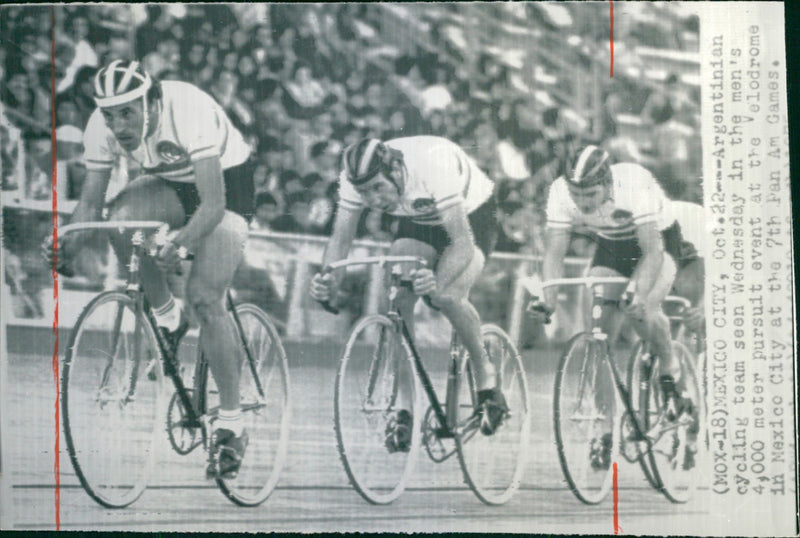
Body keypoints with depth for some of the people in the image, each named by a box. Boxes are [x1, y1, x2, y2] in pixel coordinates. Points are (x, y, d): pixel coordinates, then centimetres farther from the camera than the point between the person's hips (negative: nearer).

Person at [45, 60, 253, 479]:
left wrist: (182, 243, -54)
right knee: (122, 215, -29)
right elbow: (91, 200, -11)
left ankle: (231, 424, -10)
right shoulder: (101, 127, -19)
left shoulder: (188, 111, -35)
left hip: (226, 181, -5)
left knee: (204, 297, -21)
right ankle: (167, 319, -5)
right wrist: (68, 245, -30)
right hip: (171, 184, 5)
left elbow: (213, 203, -38)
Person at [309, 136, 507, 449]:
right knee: (397, 300, -18)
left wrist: (438, 283, -59)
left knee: (448, 296, -30)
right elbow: (341, 238, -19)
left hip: (470, 215, -5)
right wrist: (329, 281, -40)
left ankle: (485, 373, -3)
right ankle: (404, 409, -7)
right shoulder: (354, 177, -26)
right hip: (418, 221, 5)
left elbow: (462, 243, -41)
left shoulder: (433, 165, -41)